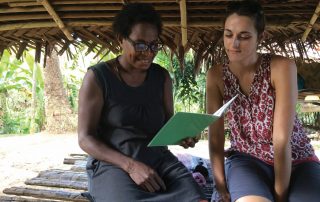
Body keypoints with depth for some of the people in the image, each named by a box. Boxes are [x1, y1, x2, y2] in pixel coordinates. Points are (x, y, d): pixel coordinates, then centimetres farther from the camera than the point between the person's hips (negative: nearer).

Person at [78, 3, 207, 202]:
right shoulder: (97, 77, -5)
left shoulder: (162, 76, 8)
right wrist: (130, 165, -20)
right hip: (112, 164, -3)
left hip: (158, 159, 4)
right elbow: (85, 138, -7)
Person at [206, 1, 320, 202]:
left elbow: (282, 138, -21)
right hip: (248, 159, 0)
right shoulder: (216, 75, -7)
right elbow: (216, 136, -8)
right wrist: (221, 186, -17)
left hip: (297, 160, 0)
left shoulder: (282, 67, -17)